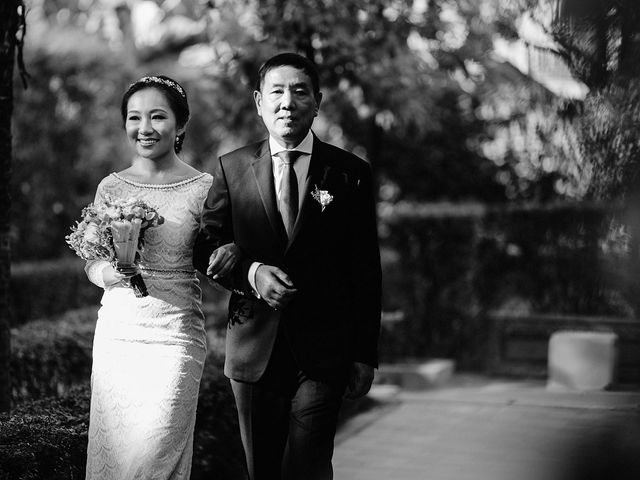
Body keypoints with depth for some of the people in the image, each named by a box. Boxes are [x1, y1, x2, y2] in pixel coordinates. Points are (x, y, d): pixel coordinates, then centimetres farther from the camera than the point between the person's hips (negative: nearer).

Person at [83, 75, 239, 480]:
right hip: (116, 329, 3)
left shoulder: (204, 189, -2)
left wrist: (228, 257, -16)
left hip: (175, 335, -3)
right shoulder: (111, 188, 7)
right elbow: (91, 264, 11)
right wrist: (108, 274, -11)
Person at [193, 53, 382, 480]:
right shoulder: (231, 168, 5)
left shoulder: (350, 173, 1)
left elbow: (366, 272, 2)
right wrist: (251, 272, -16)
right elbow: (206, 250, 5)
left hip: (324, 352, -2)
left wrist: (365, 355, 0)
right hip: (254, 348, 2)